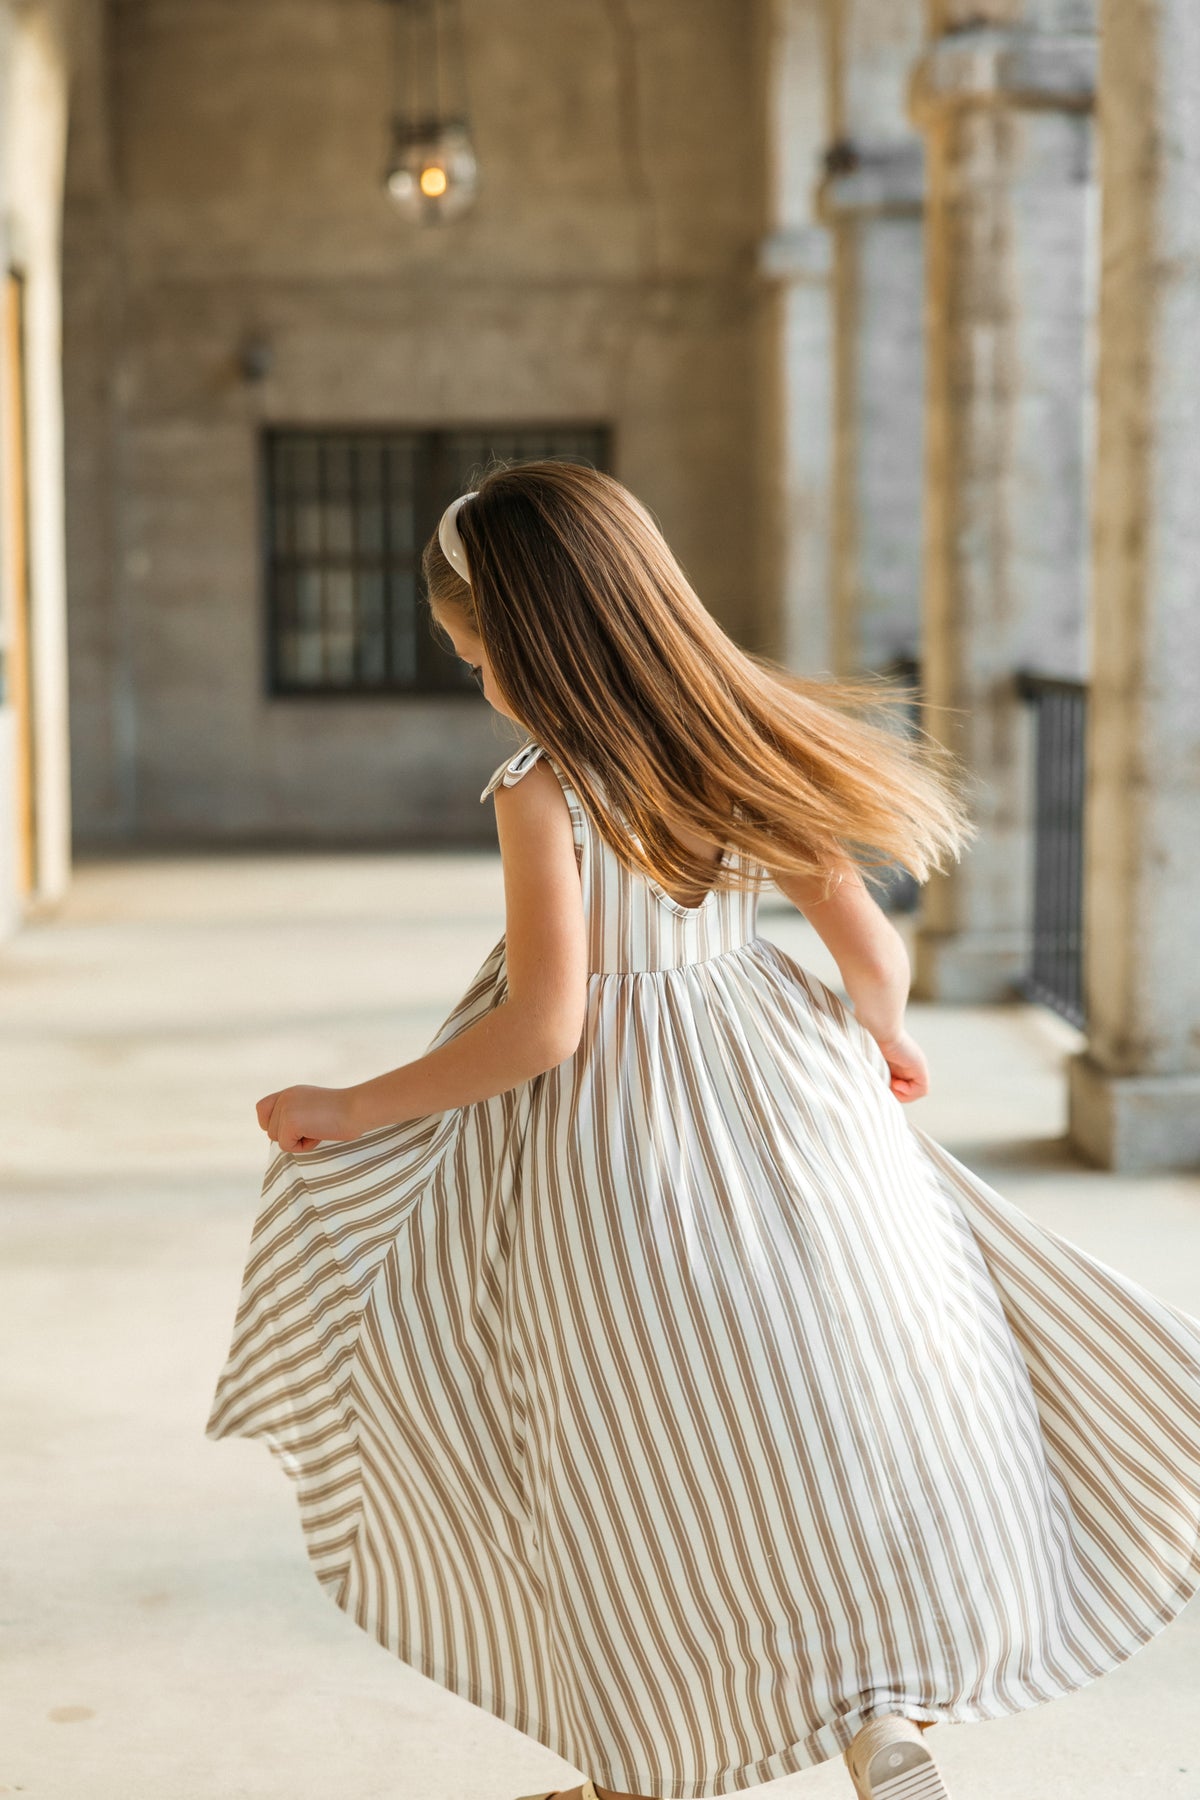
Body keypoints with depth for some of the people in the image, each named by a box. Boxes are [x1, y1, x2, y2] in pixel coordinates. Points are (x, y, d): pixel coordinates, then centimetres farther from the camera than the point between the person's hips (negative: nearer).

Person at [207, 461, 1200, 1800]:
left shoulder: (543, 790, -13)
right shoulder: (749, 747, 2)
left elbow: (541, 1029, -18)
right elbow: (871, 946, 4)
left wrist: (348, 1110, -9)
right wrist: (883, 1047, 26)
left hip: (618, 1153, -4)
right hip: (787, 1104, 5)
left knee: (650, 1479, 11)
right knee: (851, 1412, 12)